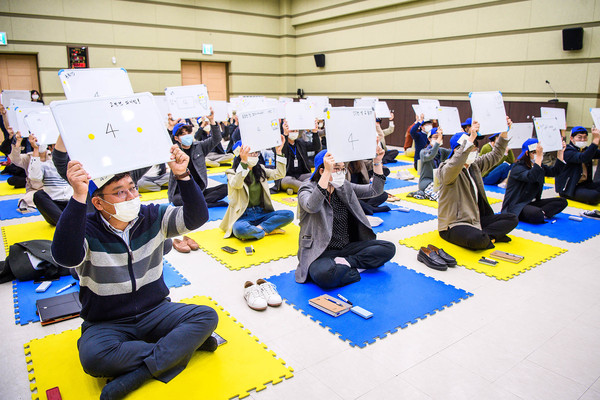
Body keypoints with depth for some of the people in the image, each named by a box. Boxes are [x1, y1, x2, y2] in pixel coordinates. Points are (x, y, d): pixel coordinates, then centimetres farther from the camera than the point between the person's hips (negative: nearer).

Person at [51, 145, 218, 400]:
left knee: (207, 316, -19)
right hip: (107, 324, -2)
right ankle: (185, 345, -19)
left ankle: (137, 373, -22)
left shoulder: (153, 217, -3)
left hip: (155, 312, 3)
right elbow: (66, 256, -35)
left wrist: (182, 176, -27)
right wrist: (78, 197, -43)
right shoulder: (87, 231, -13)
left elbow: (196, 217, -13)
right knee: (93, 357, -35)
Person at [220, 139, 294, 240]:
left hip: (261, 213, 5)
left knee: (289, 214, -17)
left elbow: (279, 174, 2)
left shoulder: (260, 170, 11)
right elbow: (236, 184, -29)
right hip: (243, 216, -4)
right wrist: (243, 162, -42)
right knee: (239, 229, -39)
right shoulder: (233, 173, -6)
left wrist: (279, 152, -6)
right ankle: (268, 230, -13)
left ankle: (258, 228, -18)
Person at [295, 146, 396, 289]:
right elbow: (312, 207, -32)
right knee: (323, 274, -38)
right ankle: (356, 266, -12)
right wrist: (327, 172, -39)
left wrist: (377, 162, -4)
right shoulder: (307, 190, -8)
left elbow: (374, 190, 8)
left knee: (388, 248, -10)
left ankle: (345, 262, -12)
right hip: (321, 253, -6)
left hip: (347, 247, 6)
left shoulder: (345, 188, 10)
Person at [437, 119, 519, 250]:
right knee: (478, 239, -37)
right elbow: (454, 166, -38)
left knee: (512, 219, 1)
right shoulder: (446, 169, -14)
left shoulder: (474, 166, 12)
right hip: (453, 224, -9)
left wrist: (504, 133, 10)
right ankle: (488, 236, -5)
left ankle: (483, 235, -12)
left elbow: (495, 156, 23)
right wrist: (471, 138, -42)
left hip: (475, 219, 9)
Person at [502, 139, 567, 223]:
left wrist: (560, 152, 5)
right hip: (515, 206, -9)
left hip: (532, 203, 9)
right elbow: (531, 177, -35)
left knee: (562, 201, -1)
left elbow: (555, 171, 14)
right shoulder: (518, 167, -17)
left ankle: (543, 213, -18)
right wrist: (539, 156, -39)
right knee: (537, 214, -37)